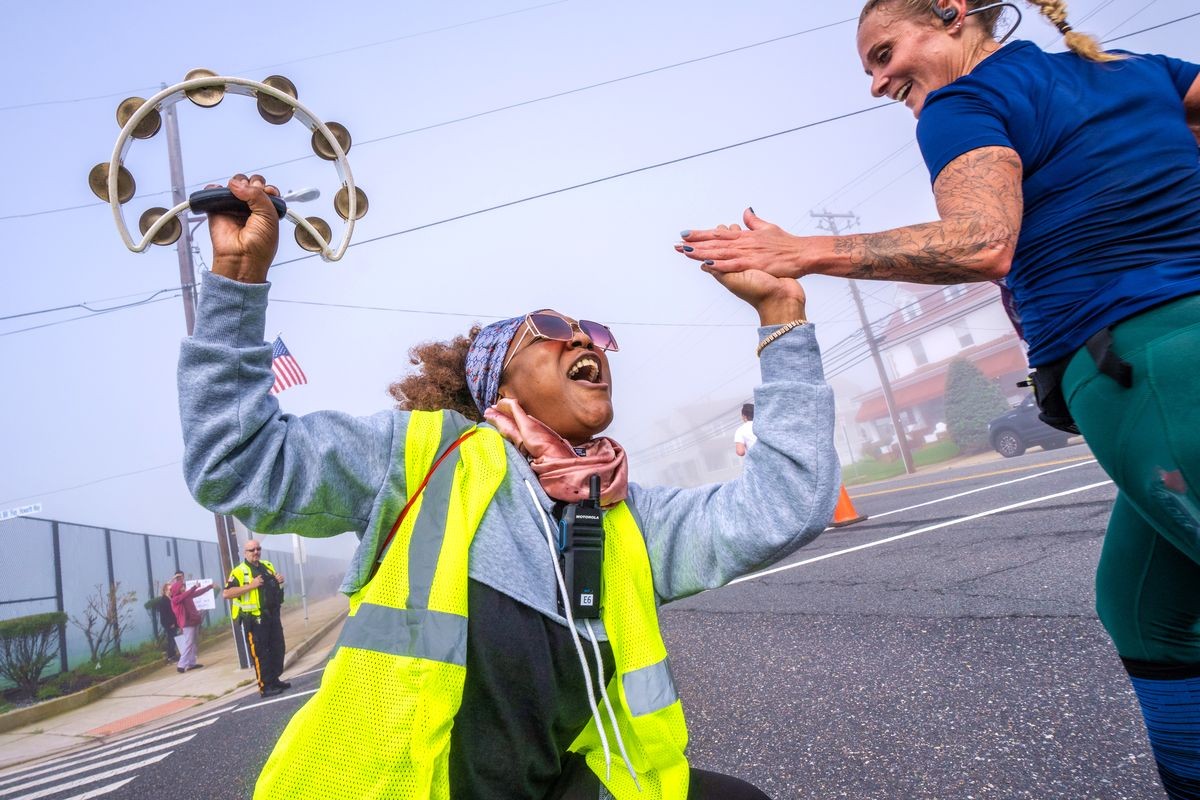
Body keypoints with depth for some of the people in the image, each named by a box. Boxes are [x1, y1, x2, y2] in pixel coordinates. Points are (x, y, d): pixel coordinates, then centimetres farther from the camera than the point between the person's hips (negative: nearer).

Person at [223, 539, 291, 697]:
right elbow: (226, 594, -18)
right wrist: (250, 585, -24)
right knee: (260, 653, -1)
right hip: (254, 619, -7)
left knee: (278, 649, 12)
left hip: (272, 616, 7)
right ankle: (265, 687, 5)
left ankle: (275, 680, 24)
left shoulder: (268, 566, 12)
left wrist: (280, 581, 3)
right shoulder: (239, 571, -9)